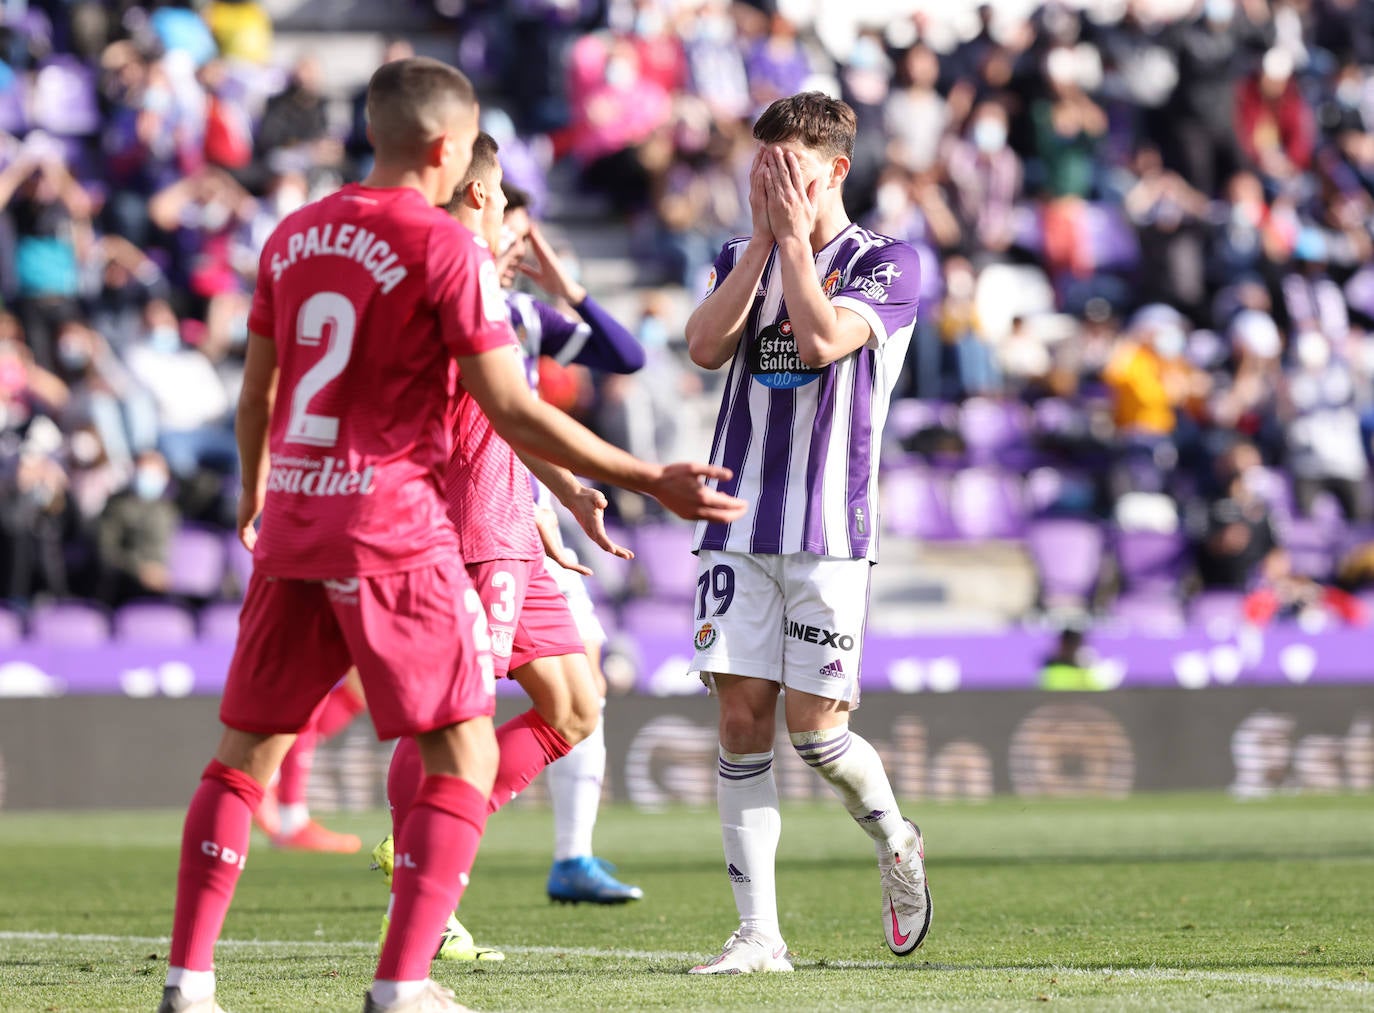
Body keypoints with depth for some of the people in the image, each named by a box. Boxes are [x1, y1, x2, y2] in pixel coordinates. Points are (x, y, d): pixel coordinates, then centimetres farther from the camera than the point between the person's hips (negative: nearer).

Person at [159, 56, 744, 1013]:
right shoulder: (447, 248, -9)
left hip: (292, 528, 6)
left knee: (248, 749, 13)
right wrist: (652, 481, -6)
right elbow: (513, 411, -11)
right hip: (394, 531, -6)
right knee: (465, 754, 3)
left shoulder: (295, 235, 11)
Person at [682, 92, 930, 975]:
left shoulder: (886, 264, -2)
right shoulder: (741, 259, 13)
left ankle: (895, 841, 26)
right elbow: (706, 347, -6)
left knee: (813, 722, -7)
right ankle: (759, 935, -2)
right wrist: (764, 239, -7)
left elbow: (821, 341, -19)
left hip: (832, 529, -4)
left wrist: (795, 233, -12)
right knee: (741, 714, -4)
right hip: (740, 524, 4)